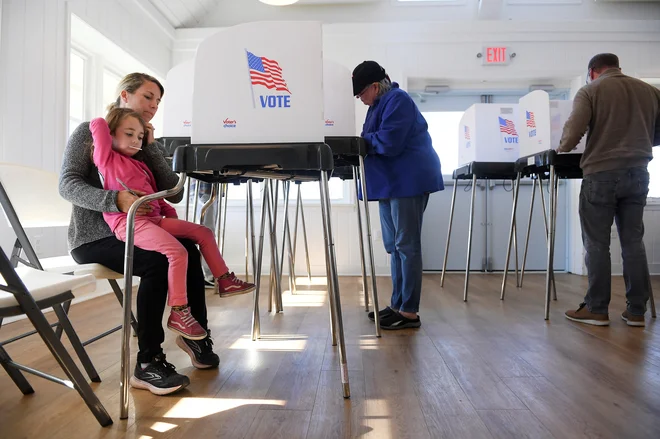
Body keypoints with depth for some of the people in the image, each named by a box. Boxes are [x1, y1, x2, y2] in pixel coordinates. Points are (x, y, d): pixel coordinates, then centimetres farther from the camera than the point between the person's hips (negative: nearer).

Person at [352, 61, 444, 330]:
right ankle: (397, 305, 22)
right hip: (391, 182, 10)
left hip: (408, 181, -10)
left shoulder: (397, 100, -11)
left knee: (407, 246, -7)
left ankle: (409, 312, 2)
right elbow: (374, 141, 15)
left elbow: (387, 143, -22)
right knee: (394, 246, 12)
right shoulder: (379, 105, 19)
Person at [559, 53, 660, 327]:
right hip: (637, 173, 5)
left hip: (602, 173, -5)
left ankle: (596, 309, 4)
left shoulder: (590, 90, 0)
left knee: (597, 243, 0)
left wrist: (562, 149, 5)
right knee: (633, 241, 8)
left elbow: (574, 130, -14)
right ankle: (636, 311, 12)